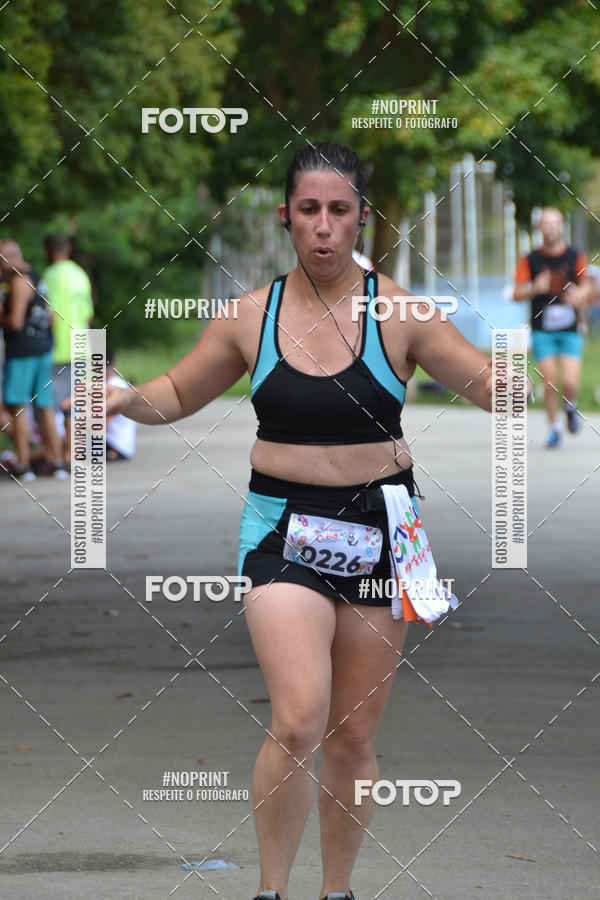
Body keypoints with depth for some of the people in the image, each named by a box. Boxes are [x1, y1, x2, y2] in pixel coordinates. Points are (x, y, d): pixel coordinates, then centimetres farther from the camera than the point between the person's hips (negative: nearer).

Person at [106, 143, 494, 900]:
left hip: (379, 526, 1)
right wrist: (125, 398, -7)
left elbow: (495, 386, -1)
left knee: (353, 737, 8)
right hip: (283, 526, 0)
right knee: (298, 722, -19)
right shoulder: (251, 317, 2)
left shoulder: (397, 313, -3)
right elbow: (176, 395, 14)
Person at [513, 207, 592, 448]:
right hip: (542, 330, 0)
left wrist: (580, 295, -23)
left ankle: (570, 407, 23)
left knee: (570, 383, -10)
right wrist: (536, 288, -20)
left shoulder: (575, 257, 2)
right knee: (550, 383, -4)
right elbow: (517, 294, 1)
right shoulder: (530, 260, 2)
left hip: (570, 330, 0)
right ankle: (554, 428, 13)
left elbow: (587, 285, 0)